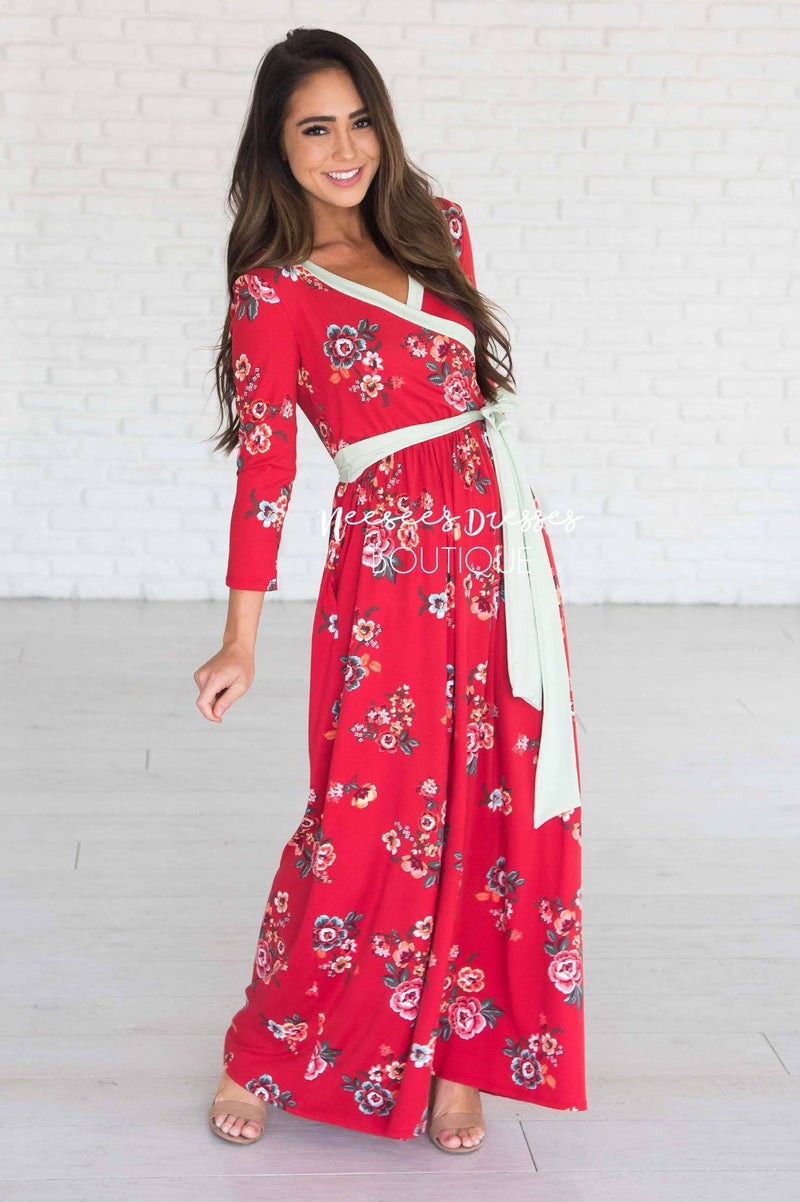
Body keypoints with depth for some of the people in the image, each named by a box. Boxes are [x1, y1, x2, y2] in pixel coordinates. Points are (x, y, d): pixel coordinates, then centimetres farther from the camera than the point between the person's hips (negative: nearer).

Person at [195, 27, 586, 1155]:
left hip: (500, 549, 6)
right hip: (393, 566, -5)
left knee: (499, 810, 6)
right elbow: (263, 471, -8)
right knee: (373, 821, -2)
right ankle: (268, 1055, 18)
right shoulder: (272, 295, -5)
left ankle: (459, 1056, 21)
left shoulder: (437, 229, 11)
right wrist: (239, 644, -8)